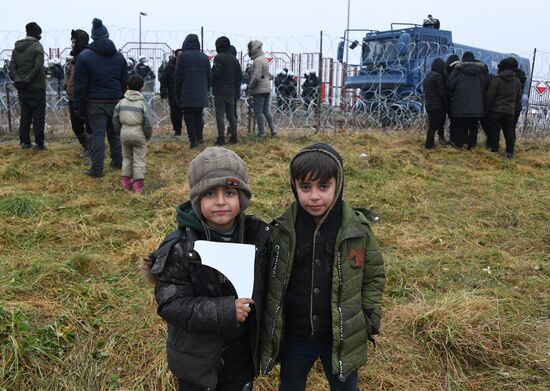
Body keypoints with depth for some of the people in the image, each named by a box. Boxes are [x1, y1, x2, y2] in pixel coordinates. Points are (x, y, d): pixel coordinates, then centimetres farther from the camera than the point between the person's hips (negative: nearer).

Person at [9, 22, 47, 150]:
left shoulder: (17, 47, 11)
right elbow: (38, 67, -18)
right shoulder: (37, 46, -8)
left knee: (25, 115, 12)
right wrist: (28, 80, -12)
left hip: (22, 88, 6)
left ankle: (24, 142, 14)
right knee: (38, 116, -1)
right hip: (36, 88, -6)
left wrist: (18, 79, -5)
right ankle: (39, 143, 1)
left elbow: (12, 66, 4)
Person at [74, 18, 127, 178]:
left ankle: (97, 169, -1)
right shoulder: (119, 56, 8)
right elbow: (125, 82, 11)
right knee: (114, 132, 18)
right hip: (115, 101, 4)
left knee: (98, 135, -3)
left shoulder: (84, 56, -5)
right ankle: (117, 162, 28)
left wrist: (79, 106, 0)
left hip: (96, 103, -4)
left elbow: (80, 85, -5)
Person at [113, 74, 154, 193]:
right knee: (139, 159, 4)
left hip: (125, 133, 4)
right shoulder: (142, 103, -9)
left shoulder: (121, 103, 3)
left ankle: (126, 181, 21)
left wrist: (119, 132, 18)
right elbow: (148, 122, -11)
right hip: (139, 134, -3)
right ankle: (138, 185, 4)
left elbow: (115, 120, 6)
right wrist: (148, 135, 3)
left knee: (126, 157, 19)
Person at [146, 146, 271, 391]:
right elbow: (170, 304, -20)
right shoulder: (179, 248, -21)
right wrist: (224, 311, -29)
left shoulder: (258, 235, -10)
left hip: (243, 351, 3)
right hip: (197, 358, -3)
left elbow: (265, 287, 2)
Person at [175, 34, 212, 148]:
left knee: (189, 117, 2)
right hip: (201, 94, 4)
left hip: (187, 94, -4)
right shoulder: (204, 57, 7)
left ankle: (193, 140, -2)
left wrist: (178, 94, 3)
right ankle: (199, 138, 16)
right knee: (199, 116, 15)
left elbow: (178, 76, -4)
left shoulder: (182, 56, -5)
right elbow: (209, 76, 10)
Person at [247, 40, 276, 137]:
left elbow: (256, 77, -25)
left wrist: (251, 86, -9)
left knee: (258, 112, -2)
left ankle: (261, 133, 2)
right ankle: (273, 130, 12)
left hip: (259, 90, -9)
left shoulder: (257, 61, -16)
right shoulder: (264, 59, 15)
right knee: (267, 110, 13)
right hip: (267, 89, 9)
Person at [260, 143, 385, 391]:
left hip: (341, 336, 0)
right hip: (293, 336, 1)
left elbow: (373, 275, -1)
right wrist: (267, 330, 0)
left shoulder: (357, 229, -14)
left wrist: (370, 320, -3)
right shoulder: (282, 230, -13)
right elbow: (268, 279, -2)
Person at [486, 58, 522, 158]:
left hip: (496, 110, -5)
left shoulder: (496, 79, -10)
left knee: (494, 130, 2)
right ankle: (510, 152, 10)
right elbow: (518, 97, 14)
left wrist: (488, 108, -1)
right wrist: (516, 110, 21)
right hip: (510, 111, 5)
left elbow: (490, 96, -10)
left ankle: (494, 149, 1)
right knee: (509, 131, 9)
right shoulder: (517, 81, 9)